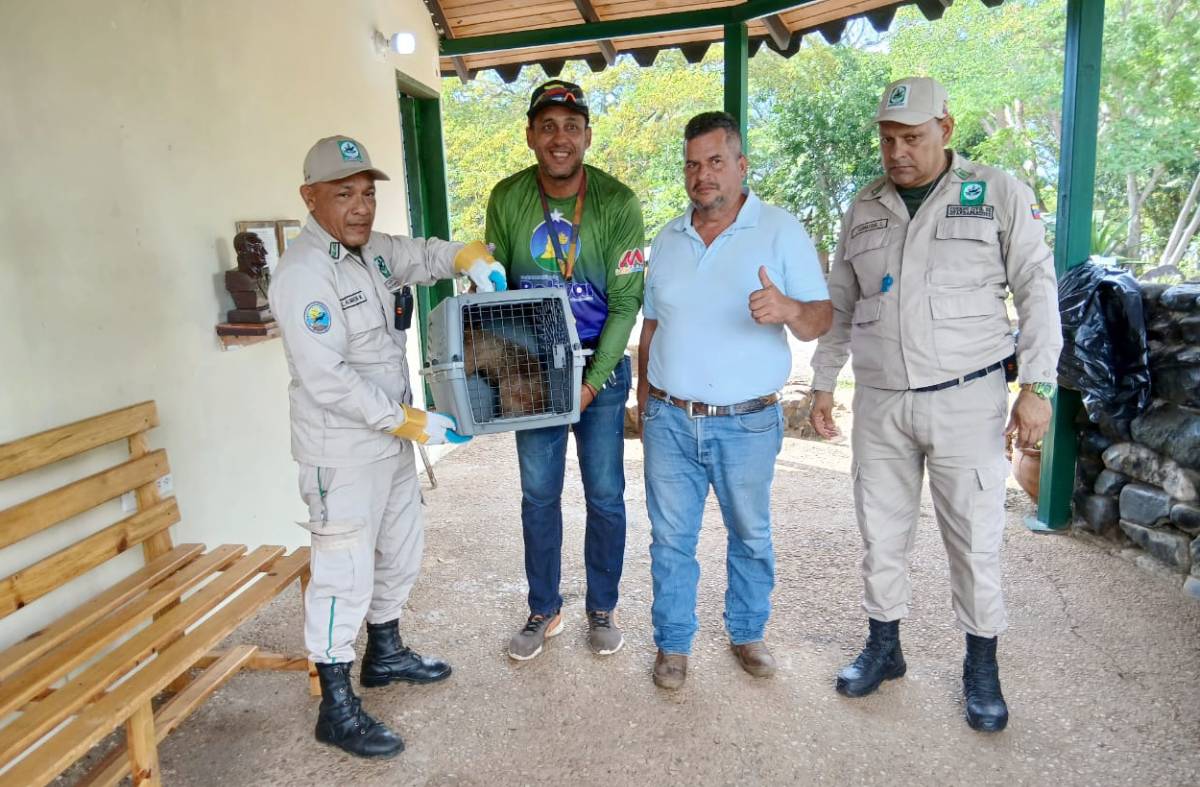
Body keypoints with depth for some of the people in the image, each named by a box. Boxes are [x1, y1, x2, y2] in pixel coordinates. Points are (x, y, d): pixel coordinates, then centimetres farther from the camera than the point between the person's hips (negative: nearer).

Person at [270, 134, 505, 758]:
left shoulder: (372, 248, 5)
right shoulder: (303, 275, -21)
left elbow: (423, 255, 22)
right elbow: (328, 382, -26)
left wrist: (473, 260, -1)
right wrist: (415, 422, -23)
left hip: (390, 441, 9)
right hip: (342, 454, -9)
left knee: (401, 554, 21)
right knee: (345, 574, 0)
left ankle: (384, 654, 43)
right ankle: (336, 711, 17)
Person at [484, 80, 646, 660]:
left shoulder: (617, 202, -12)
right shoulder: (507, 198, -4)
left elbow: (626, 301, -12)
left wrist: (592, 382, -17)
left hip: (601, 364, -2)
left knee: (605, 494, 7)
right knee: (539, 494, 10)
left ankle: (602, 609, 27)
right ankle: (544, 610, 28)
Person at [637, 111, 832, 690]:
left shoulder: (781, 232, -5)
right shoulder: (668, 240, 8)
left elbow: (819, 321, -9)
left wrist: (788, 309, -32)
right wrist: (644, 399, 12)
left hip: (747, 423, -2)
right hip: (670, 420, 3)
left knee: (751, 536, 14)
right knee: (671, 538, 10)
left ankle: (747, 633, 36)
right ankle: (672, 643, 28)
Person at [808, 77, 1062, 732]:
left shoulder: (999, 196, 0)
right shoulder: (864, 210, 10)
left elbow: (1037, 292, -2)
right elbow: (838, 305, 15)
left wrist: (1036, 386, -9)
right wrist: (823, 383, 13)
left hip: (966, 400, -3)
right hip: (879, 403, 3)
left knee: (974, 538, 5)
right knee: (881, 533, 11)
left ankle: (982, 666, 24)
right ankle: (883, 646, 28)